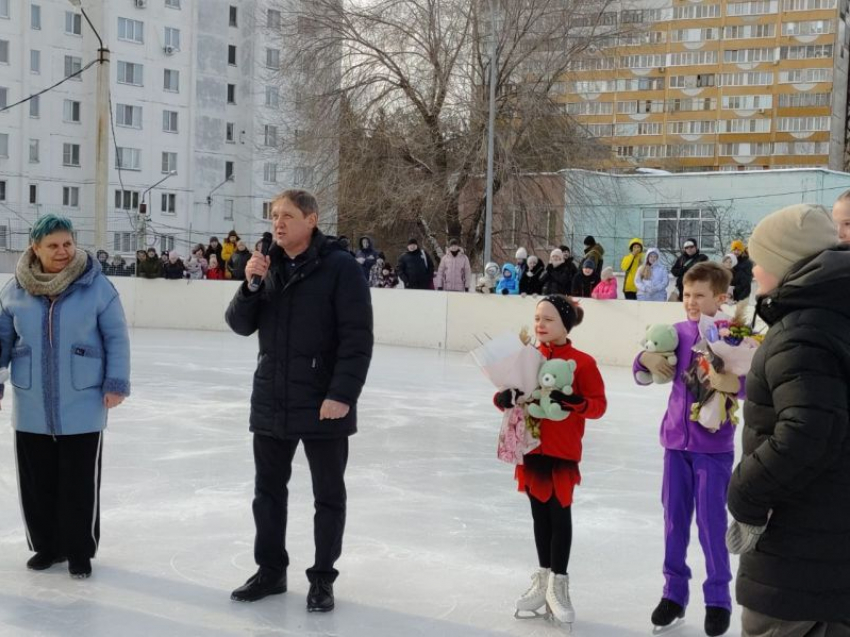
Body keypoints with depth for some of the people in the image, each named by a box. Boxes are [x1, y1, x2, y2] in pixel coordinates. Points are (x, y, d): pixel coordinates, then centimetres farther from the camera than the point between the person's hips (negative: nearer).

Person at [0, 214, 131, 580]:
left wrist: (116, 384, -8)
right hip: (31, 410, 3)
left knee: (79, 484, 5)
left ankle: (80, 552, 21)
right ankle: (47, 546, 30)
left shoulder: (96, 286, -9)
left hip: (83, 408, -3)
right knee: (36, 482, 12)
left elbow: (116, 338, -5)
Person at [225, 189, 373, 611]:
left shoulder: (341, 267, -11)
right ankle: (270, 570, 30)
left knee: (328, 496, 8)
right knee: (268, 490, 15)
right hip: (271, 401, 6)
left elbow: (357, 338, -15)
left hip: (324, 405, -6)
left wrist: (342, 395, -20)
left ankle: (322, 579, 21)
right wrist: (250, 285, -10)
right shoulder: (269, 265, 8)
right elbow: (242, 325, 6)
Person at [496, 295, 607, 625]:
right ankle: (542, 579, 26)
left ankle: (558, 584, 14)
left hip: (562, 450, -4)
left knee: (559, 515, 2)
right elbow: (508, 393, 10)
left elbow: (599, 405, -10)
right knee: (539, 514, 14)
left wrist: (570, 401, -27)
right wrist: (505, 398, -13)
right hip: (531, 446, 4)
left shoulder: (582, 362, -8)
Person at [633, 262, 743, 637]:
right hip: (676, 440, 4)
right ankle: (674, 590, 26)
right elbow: (645, 375, 7)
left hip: (714, 446, -4)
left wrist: (733, 382, -40)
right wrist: (646, 359, -15)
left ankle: (718, 598, 19)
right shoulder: (678, 333, 1)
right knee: (674, 517, 12)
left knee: (711, 520, 3)